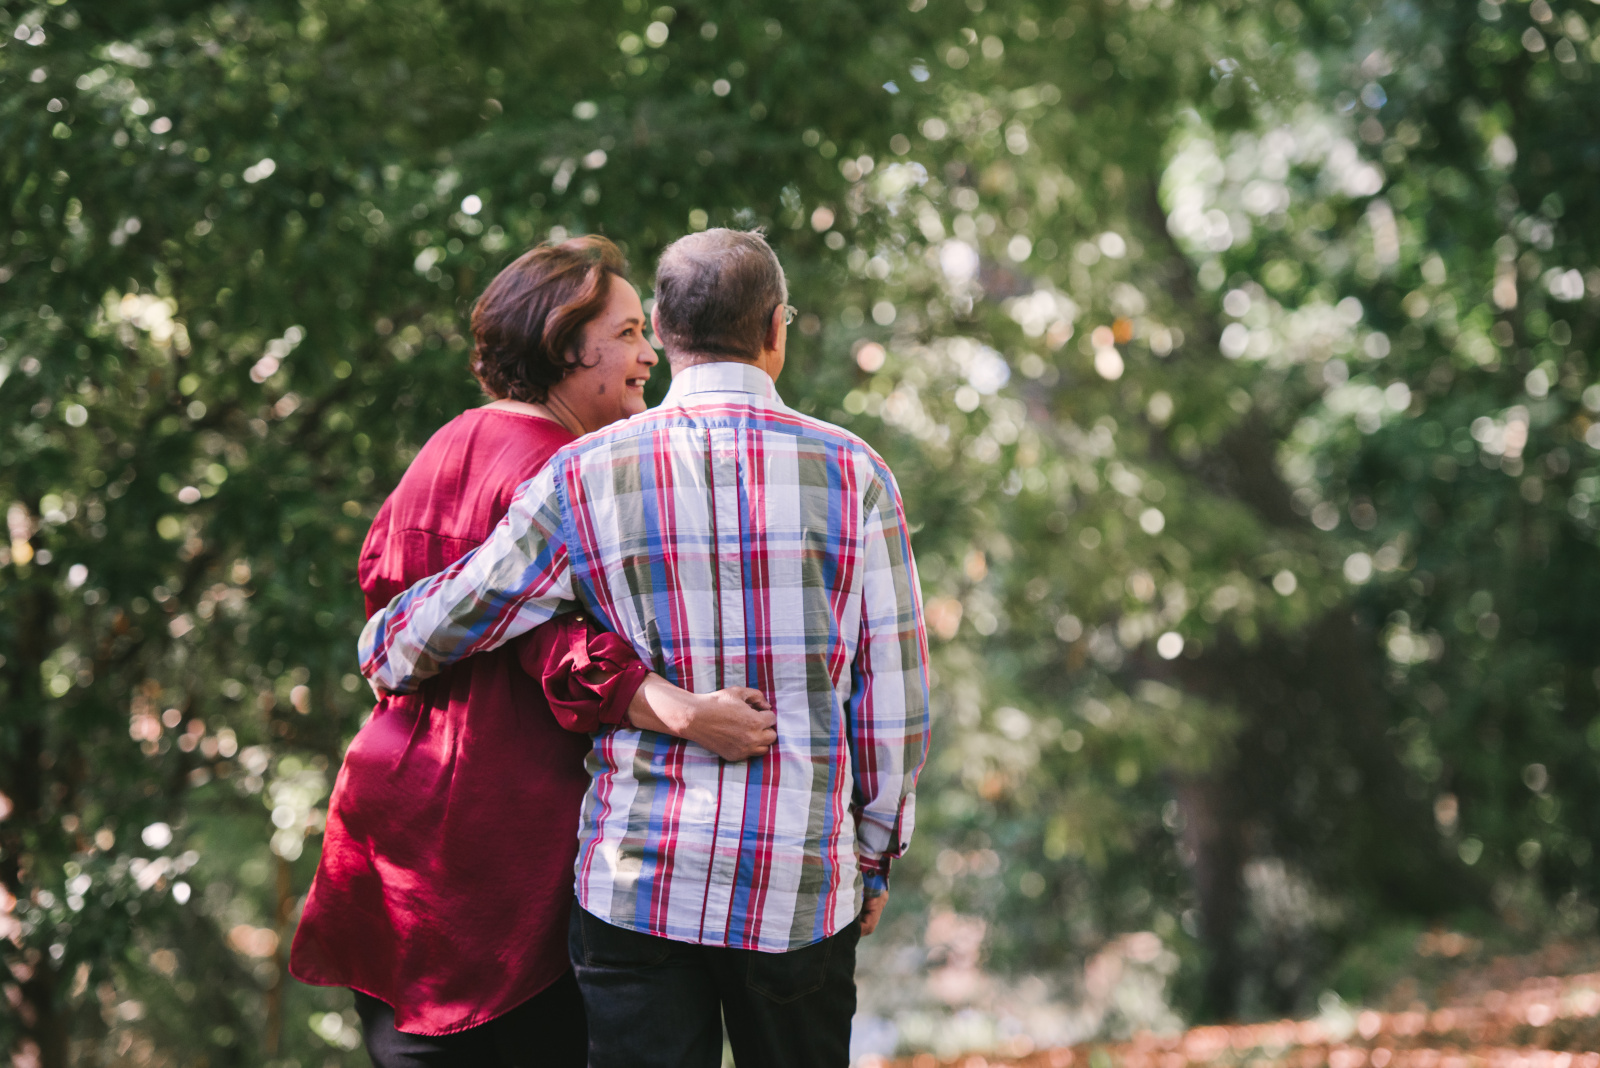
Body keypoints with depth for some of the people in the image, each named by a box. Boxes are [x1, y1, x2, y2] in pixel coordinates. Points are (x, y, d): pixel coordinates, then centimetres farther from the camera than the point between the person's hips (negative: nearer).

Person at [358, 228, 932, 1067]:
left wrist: (383, 657, 28)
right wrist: (876, 856, 13)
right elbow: (893, 689, 2)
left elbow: (435, 627, 4)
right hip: (804, 884, 0)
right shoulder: (850, 473, -2)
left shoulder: (586, 478, -2)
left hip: (637, 878, 0)